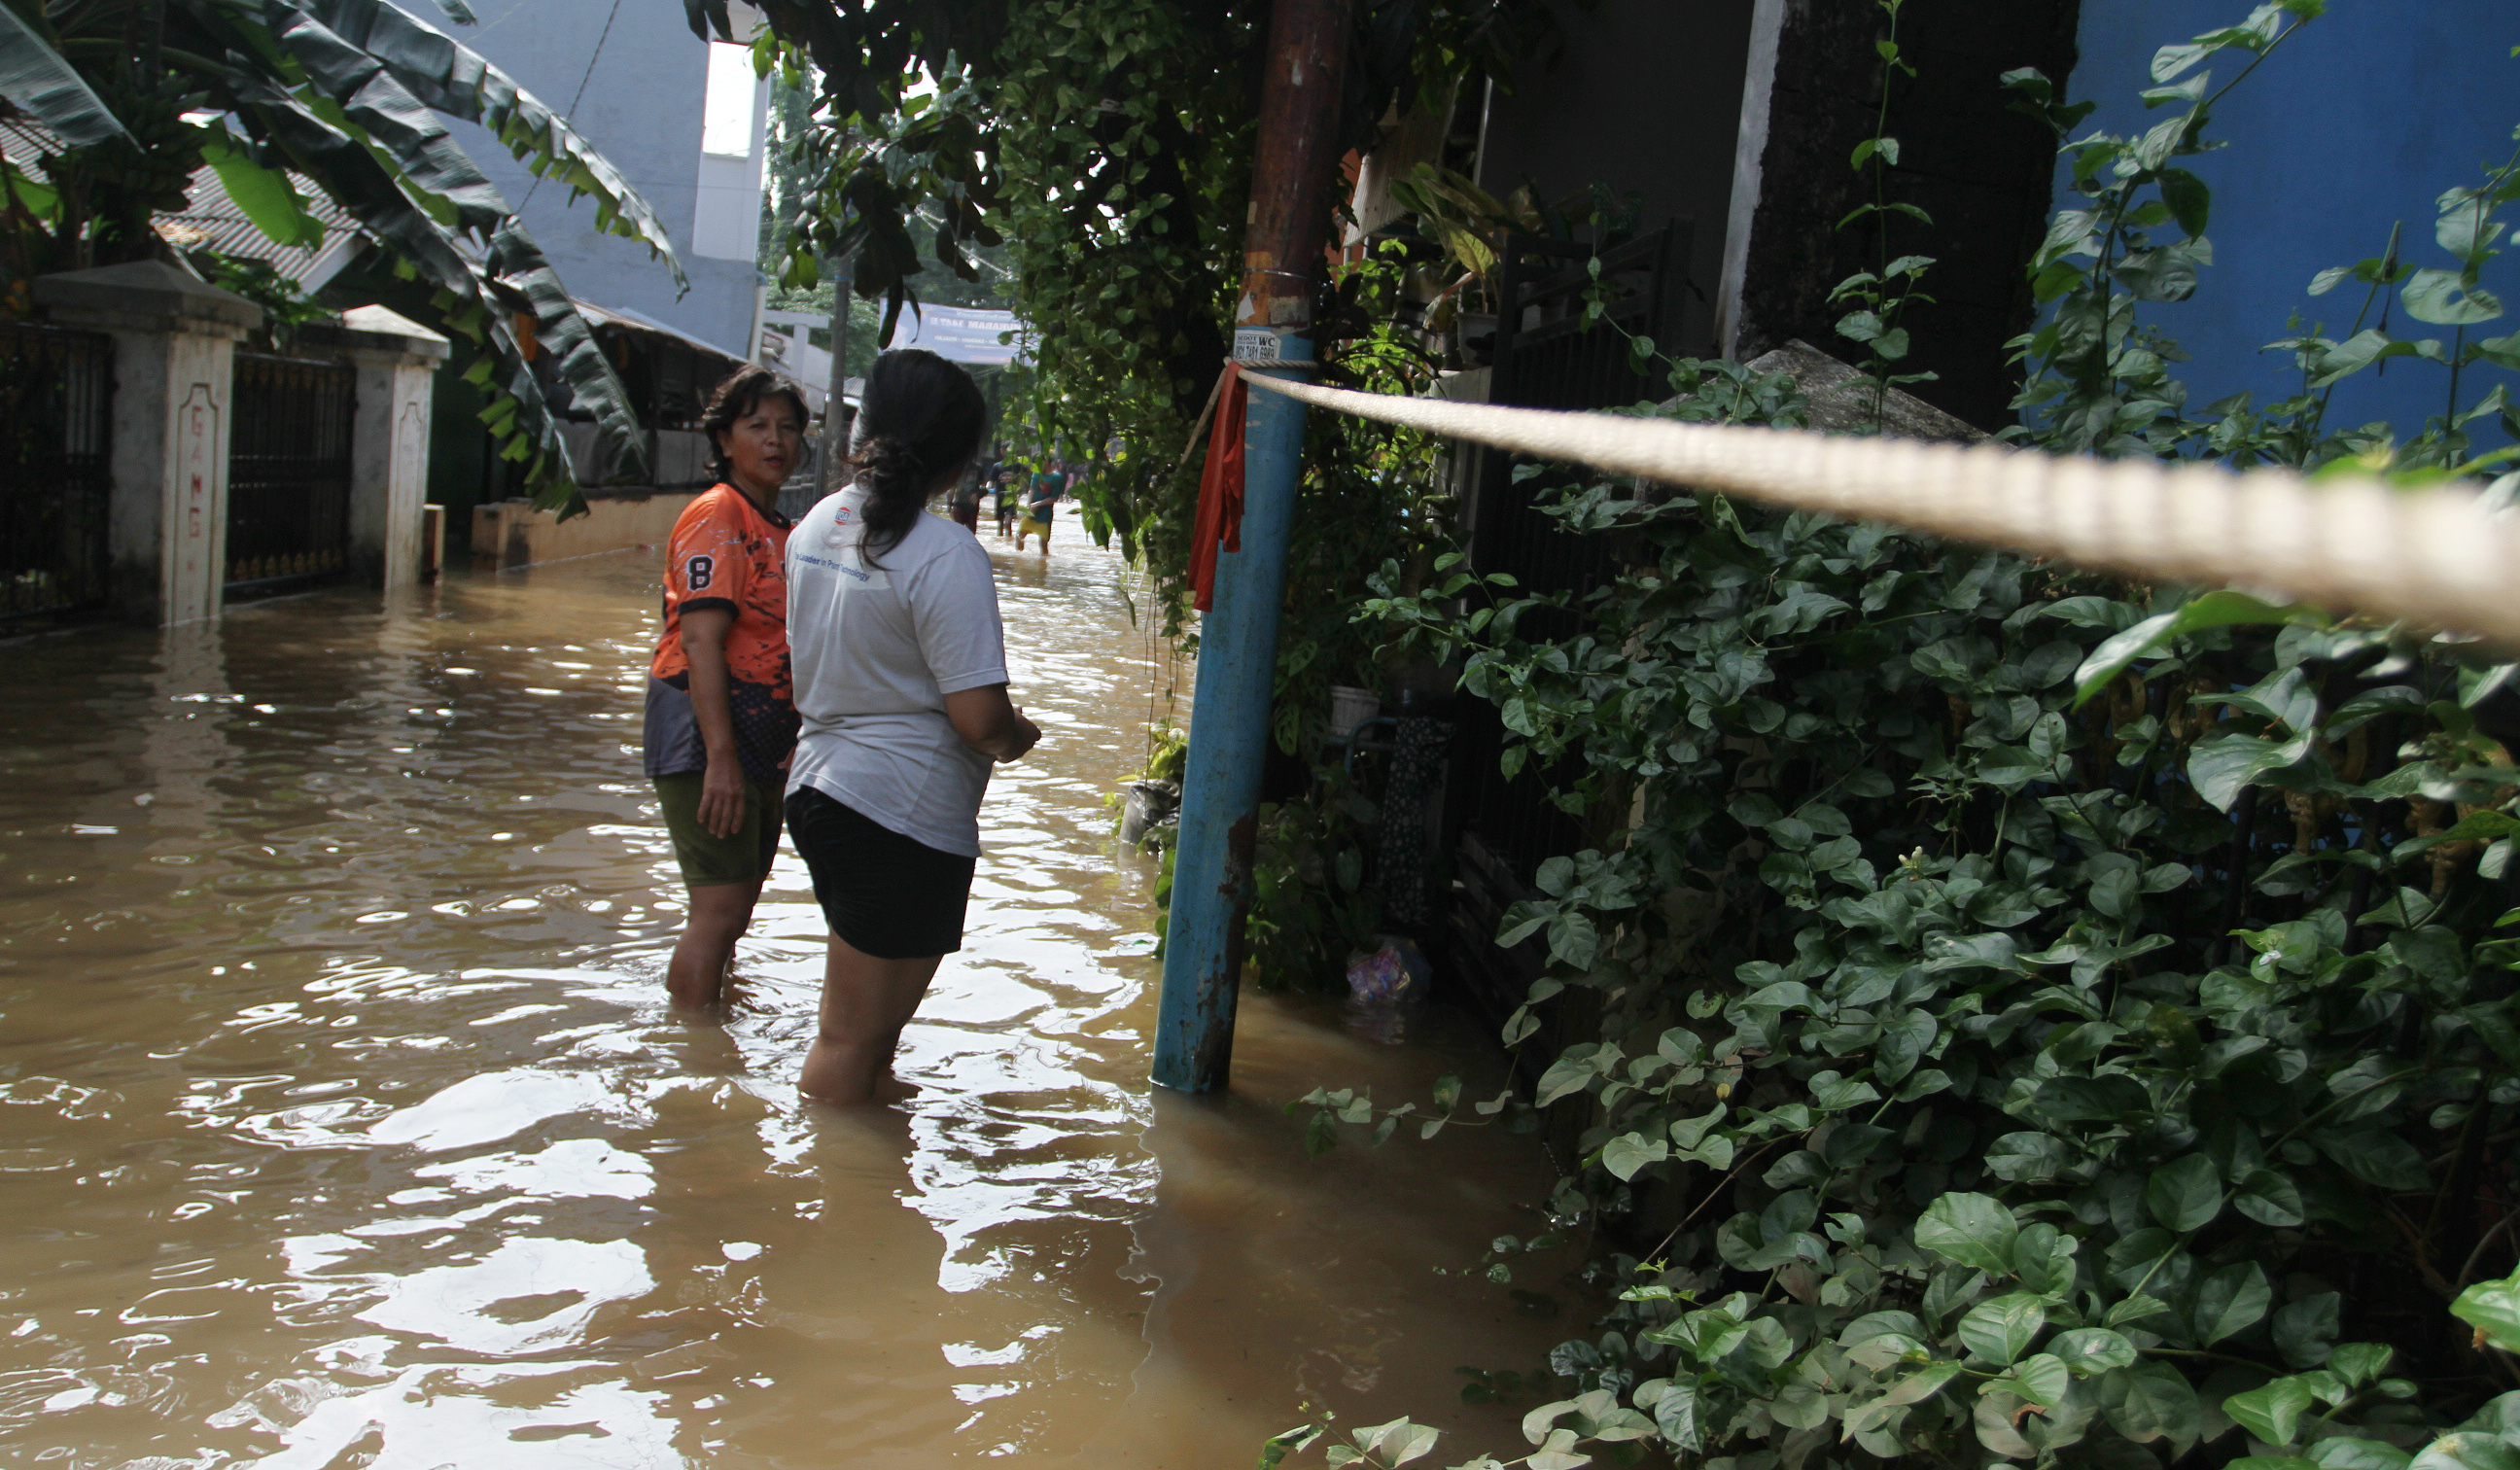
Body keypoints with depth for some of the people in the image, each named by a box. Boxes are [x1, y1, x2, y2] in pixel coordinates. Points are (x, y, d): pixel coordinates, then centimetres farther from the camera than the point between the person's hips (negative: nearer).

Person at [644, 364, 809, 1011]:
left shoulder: (777, 529, 17)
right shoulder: (716, 518, -11)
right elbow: (700, 643, -20)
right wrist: (720, 757, -27)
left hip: (762, 741, 9)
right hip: (707, 738, -9)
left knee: (734, 908, 15)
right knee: (720, 909, -12)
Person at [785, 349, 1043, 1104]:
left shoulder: (816, 525, 7)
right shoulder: (946, 558, -19)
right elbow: (979, 717, -22)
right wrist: (1018, 738, 1)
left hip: (819, 782, 9)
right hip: (904, 814, -8)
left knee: (860, 1021, 23)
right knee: (853, 1039, 3)